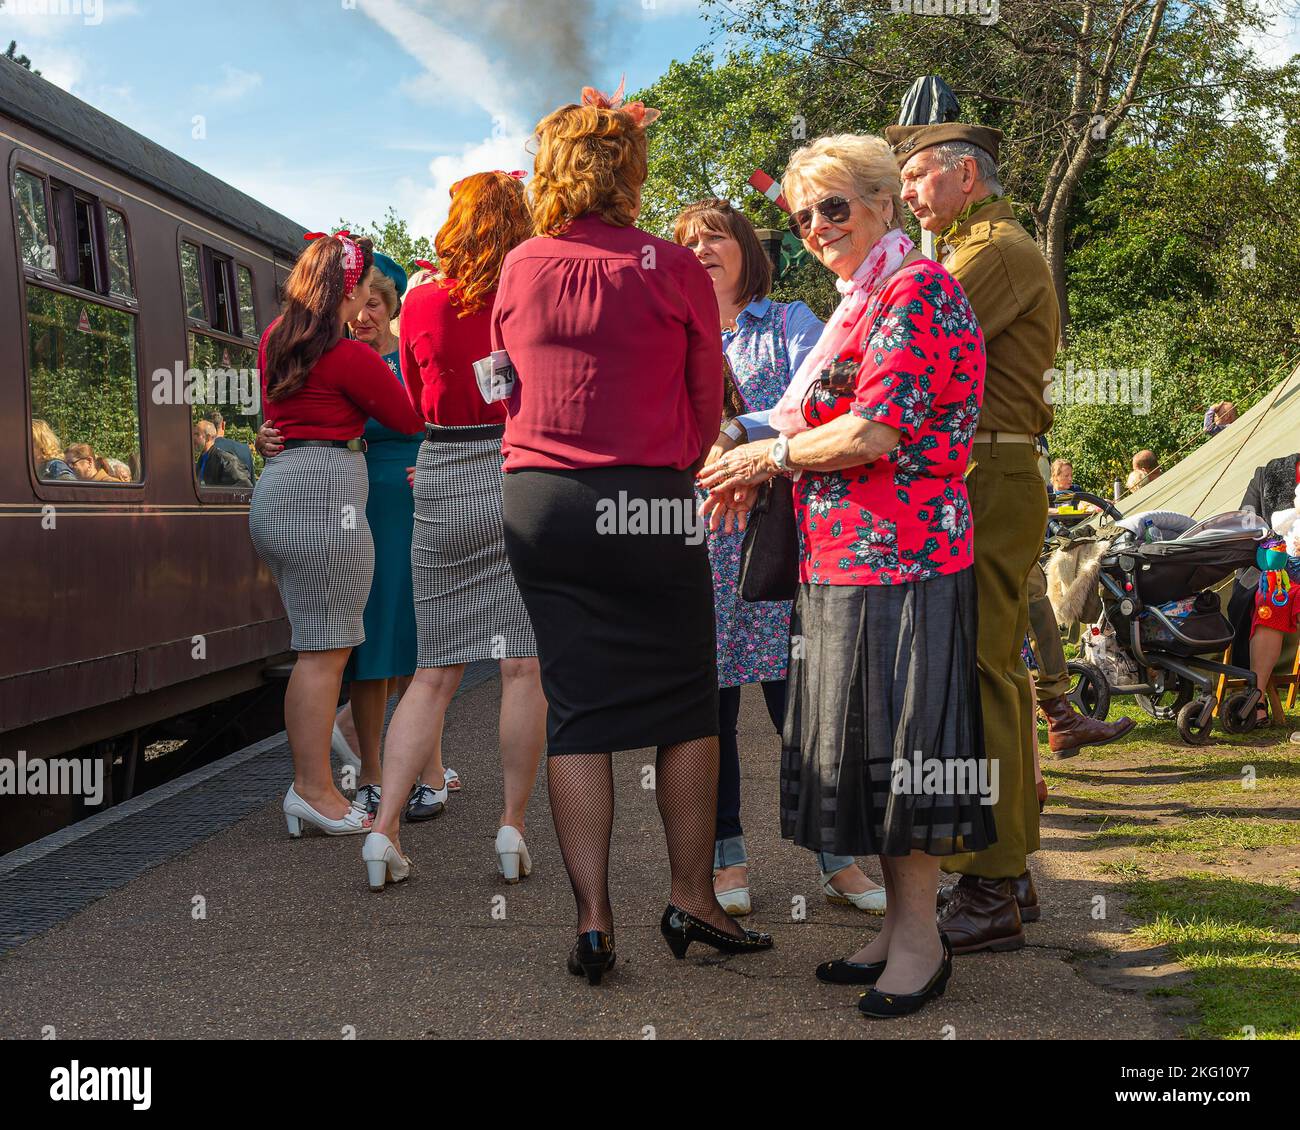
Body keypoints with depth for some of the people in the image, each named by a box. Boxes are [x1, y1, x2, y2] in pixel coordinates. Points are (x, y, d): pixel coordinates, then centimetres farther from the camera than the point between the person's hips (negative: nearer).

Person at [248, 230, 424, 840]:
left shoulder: (276, 339, 14)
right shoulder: (351, 356, -10)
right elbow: (411, 420, -1)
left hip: (277, 491, 9)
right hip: (326, 489, -9)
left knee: (314, 648, 13)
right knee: (326, 650, -7)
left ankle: (307, 782, 15)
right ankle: (315, 790, -6)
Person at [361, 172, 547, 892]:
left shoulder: (421, 304, 4)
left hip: (440, 482, 3)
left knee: (435, 670, 8)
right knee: (524, 664, 2)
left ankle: (385, 825, -2)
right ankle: (512, 826, 3)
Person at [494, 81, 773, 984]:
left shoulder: (520, 270, 3)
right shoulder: (674, 270, -6)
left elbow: (507, 384, 12)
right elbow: (707, 404, 2)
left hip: (539, 502, 3)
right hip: (651, 505, -3)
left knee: (575, 713, 6)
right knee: (686, 706, 10)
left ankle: (593, 918, 4)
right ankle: (693, 899, 15)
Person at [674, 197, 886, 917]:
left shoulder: (790, 323, 10)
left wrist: (736, 433, -19)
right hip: (697, 536, 3)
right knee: (710, 701, 1)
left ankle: (837, 858, 3)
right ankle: (727, 858, 12)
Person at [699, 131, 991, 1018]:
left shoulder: (916, 288, -11)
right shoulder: (864, 300, 20)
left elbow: (878, 432, -19)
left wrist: (769, 454, -7)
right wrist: (759, 472, 9)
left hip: (900, 557, -10)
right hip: (849, 560, 10)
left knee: (900, 742, -4)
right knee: (872, 744, 12)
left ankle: (920, 936, 5)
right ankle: (900, 925, 21)